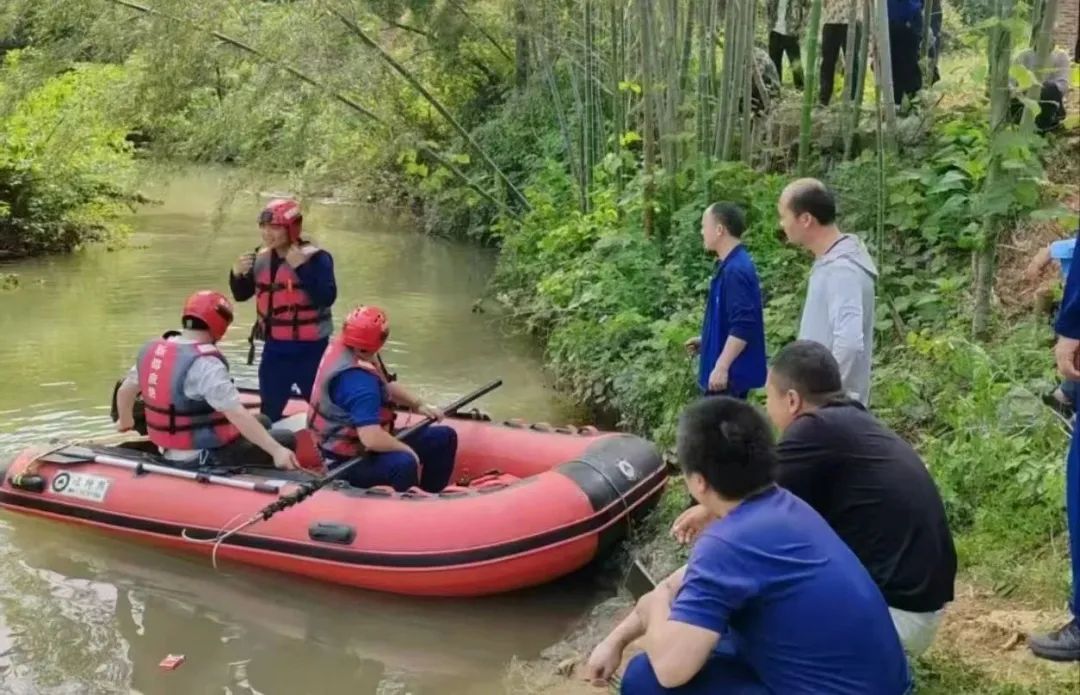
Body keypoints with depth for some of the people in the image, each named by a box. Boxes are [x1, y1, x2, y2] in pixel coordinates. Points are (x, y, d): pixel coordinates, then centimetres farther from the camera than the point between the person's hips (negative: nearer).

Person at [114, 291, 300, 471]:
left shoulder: (152, 350, 3)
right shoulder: (205, 364, -23)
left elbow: (125, 390, 19)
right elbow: (237, 414, -29)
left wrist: (125, 421, 38)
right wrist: (276, 450, -28)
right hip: (206, 456, -9)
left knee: (262, 422, 23)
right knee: (288, 442, -2)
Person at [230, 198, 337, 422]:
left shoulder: (315, 257, -14)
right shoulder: (261, 258, 4)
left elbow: (327, 298, -26)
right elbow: (241, 295, 13)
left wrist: (301, 267, -30)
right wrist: (237, 274, -8)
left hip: (310, 348, -5)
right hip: (274, 347, 5)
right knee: (269, 410, 14)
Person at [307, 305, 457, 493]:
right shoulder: (358, 382, -31)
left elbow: (385, 384, 18)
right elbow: (371, 439, -36)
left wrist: (418, 405, 10)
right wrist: (406, 449, -19)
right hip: (349, 461, -11)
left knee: (444, 437, 13)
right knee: (404, 463, -42)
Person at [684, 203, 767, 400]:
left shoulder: (736, 270, -20)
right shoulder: (728, 266, 11)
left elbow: (743, 326, -26)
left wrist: (721, 367, -26)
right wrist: (705, 340, 18)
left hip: (730, 372, -10)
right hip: (730, 370, 10)